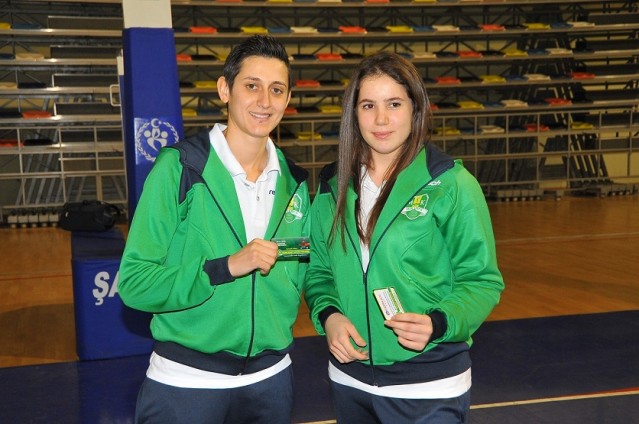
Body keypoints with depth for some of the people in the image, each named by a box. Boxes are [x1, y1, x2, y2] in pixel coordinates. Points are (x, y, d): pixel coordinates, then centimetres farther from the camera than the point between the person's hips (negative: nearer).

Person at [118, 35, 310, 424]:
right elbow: (134, 283, -15)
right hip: (186, 380, -4)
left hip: (271, 376, 5)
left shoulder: (294, 180, 2)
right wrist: (226, 267, -24)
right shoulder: (178, 167, -12)